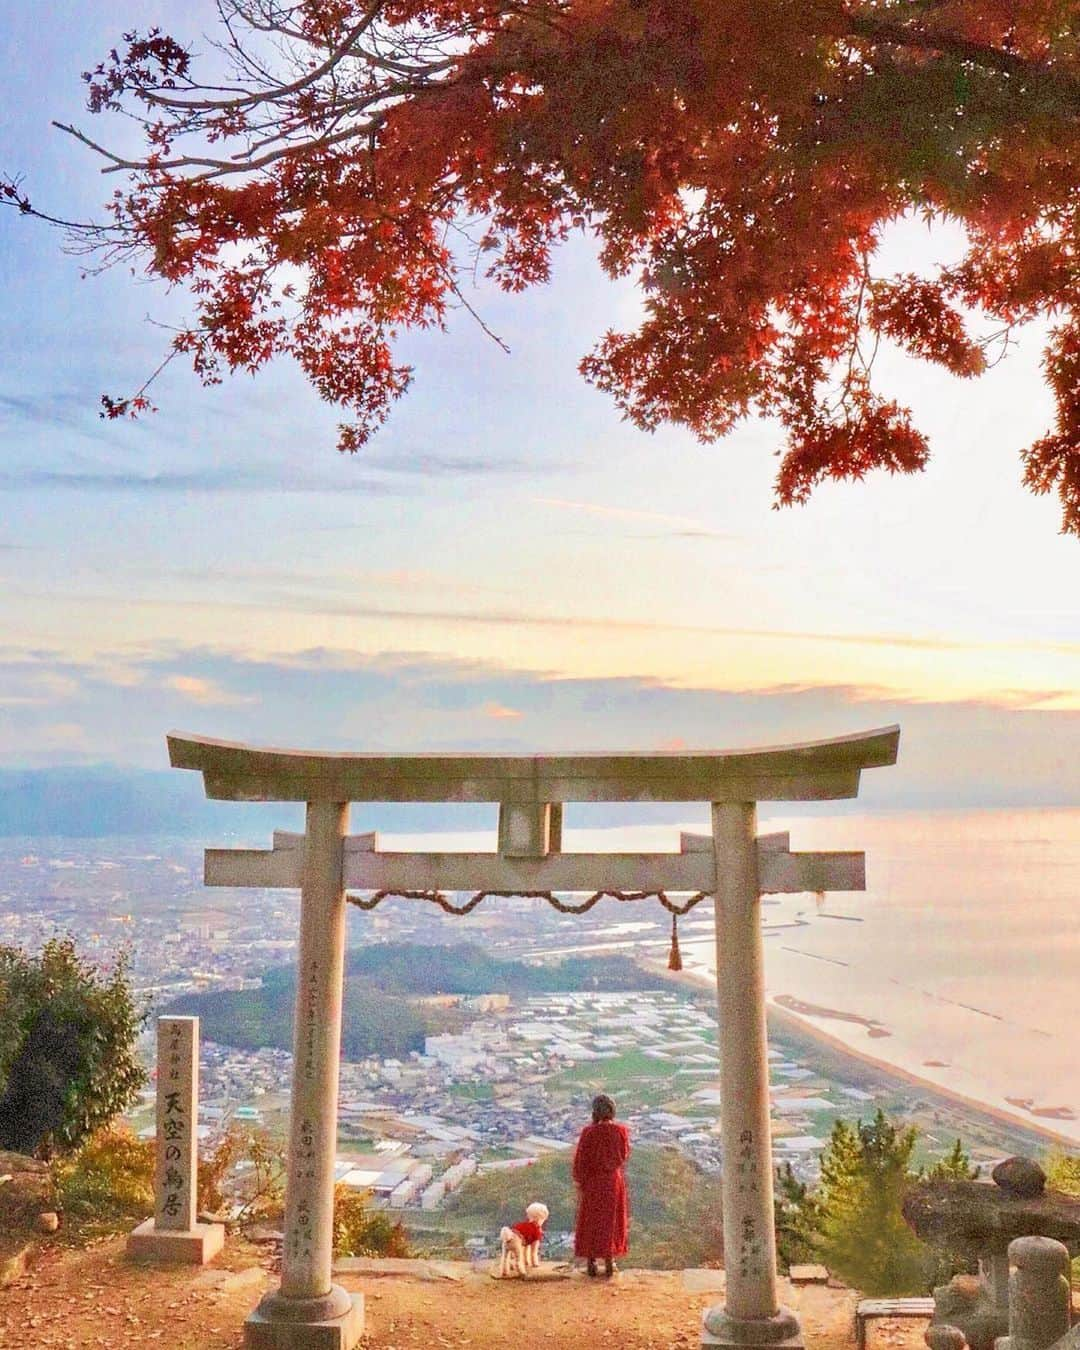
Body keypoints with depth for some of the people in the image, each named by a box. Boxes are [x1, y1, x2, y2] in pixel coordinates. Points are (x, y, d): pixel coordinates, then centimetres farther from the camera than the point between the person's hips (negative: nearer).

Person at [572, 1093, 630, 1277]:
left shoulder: (589, 1132, -18)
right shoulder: (621, 1130, -10)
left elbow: (580, 1158, -13)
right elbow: (625, 1154, 5)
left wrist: (578, 1181, -1)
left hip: (592, 1181, -2)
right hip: (614, 1180, 2)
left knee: (591, 1222, 11)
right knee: (611, 1221, 14)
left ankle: (591, 1262, 14)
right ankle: (609, 1262, 16)